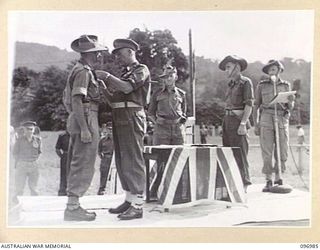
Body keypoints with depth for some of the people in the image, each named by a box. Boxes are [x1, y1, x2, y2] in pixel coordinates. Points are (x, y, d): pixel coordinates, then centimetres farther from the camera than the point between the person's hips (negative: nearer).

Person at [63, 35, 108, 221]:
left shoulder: (78, 71, 21)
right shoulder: (84, 72, -11)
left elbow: (66, 100, 24)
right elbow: (76, 100, -20)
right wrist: (84, 128, -24)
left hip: (77, 121, 11)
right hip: (86, 120, -11)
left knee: (76, 165, 13)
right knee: (84, 166, -8)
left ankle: (73, 205, 19)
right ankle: (73, 207, -5)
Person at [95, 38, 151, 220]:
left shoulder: (141, 70, -3)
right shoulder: (126, 73, 24)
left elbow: (127, 87, -19)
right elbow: (115, 93, 19)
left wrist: (107, 76, -11)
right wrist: (105, 81, 6)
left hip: (132, 119, -9)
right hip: (119, 119, 9)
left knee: (133, 161, -10)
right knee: (122, 161, 10)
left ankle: (138, 206, -8)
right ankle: (129, 200, 18)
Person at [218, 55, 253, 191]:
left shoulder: (245, 82, -4)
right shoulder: (231, 84, 19)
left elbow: (249, 104, -12)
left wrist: (243, 124, -20)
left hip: (238, 121, -8)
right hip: (228, 120, 8)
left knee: (240, 153, -8)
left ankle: (243, 185, -4)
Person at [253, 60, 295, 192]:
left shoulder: (286, 85, 12)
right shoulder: (261, 85, 8)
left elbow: (290, 107, 13)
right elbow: (256, 106, 10)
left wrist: (291, 101, -11)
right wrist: (255, 124, 1)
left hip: (282, 119, 2)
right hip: (266, 118, -1)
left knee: (282, 151, 0)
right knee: (267, 151, -6)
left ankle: (278, 179, 14)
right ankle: (268, 182, -1)